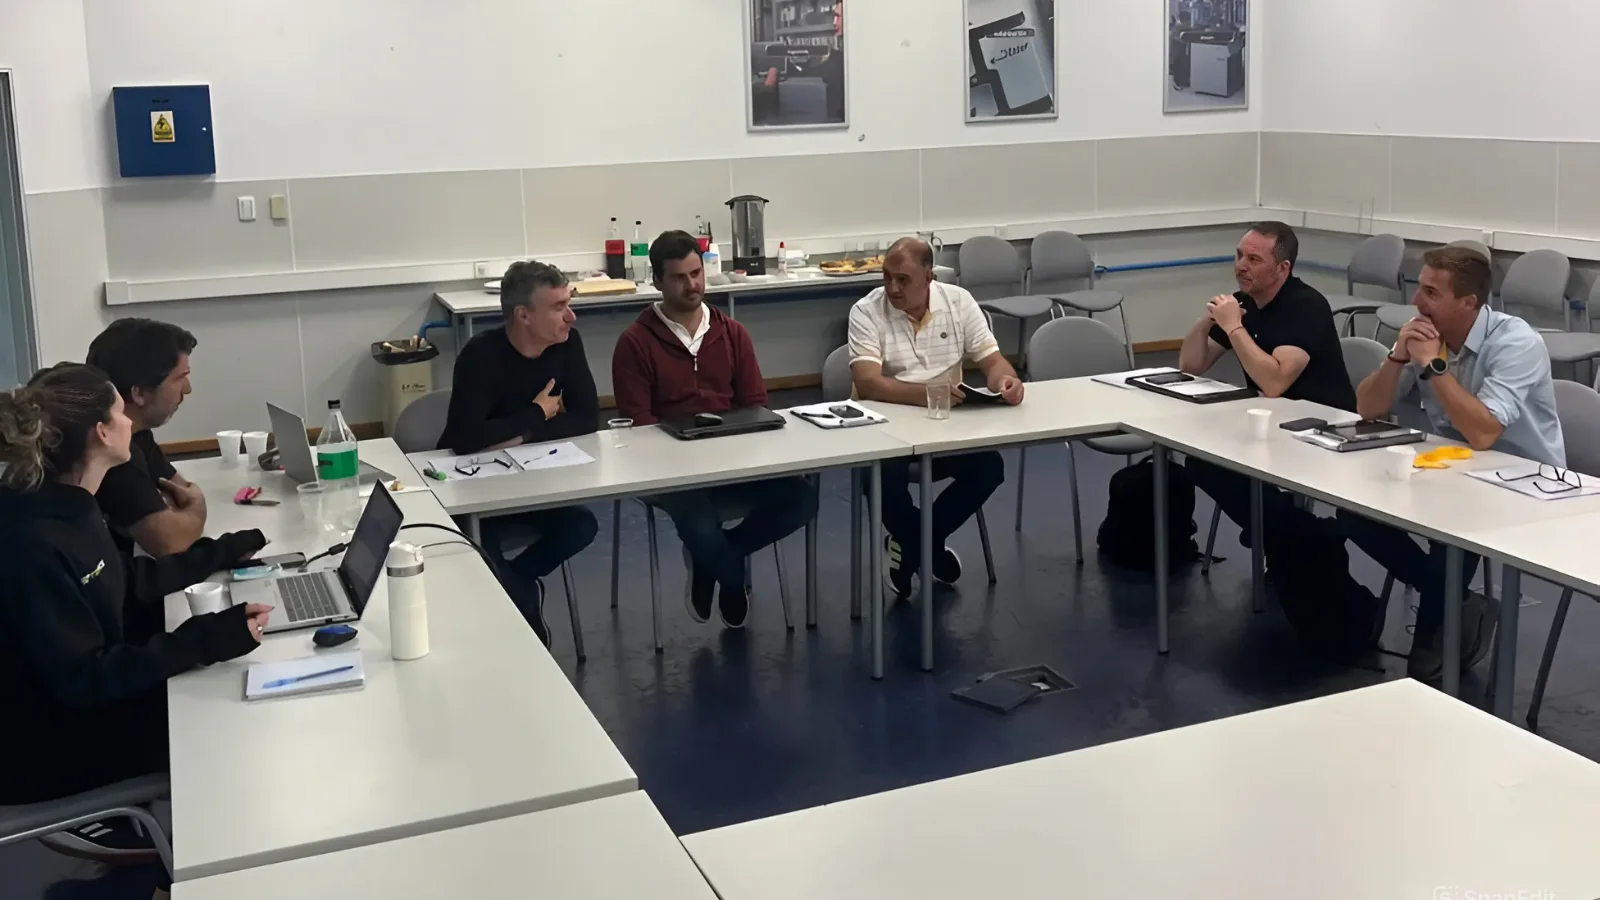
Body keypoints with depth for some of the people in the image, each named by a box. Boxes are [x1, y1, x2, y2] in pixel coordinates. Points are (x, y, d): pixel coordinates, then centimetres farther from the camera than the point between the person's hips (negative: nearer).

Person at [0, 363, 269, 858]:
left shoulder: (66, 507, 0)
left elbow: (132, 582, 15)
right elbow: (81, 680, -30)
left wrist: (225, 552, 17)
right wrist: (211, 638, -36)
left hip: (81, 701, 9)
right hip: (45, 746, -9)